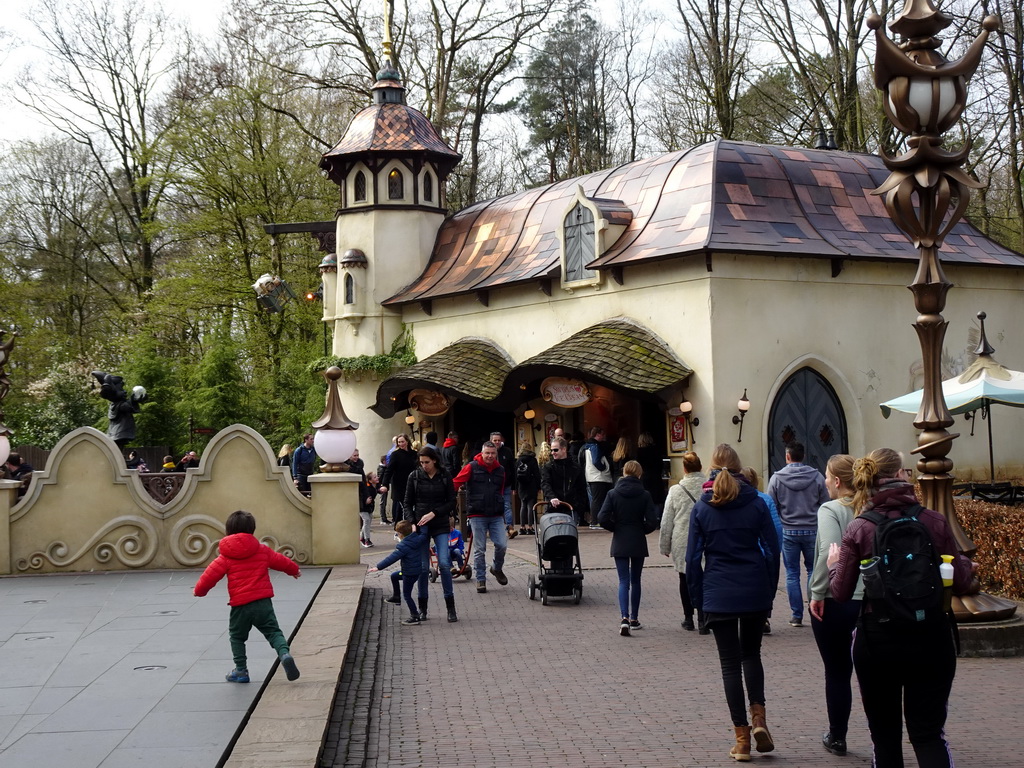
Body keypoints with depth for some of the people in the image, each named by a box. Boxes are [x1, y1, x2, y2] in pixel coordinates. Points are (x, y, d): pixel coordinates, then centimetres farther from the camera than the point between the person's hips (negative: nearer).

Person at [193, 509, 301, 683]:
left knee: (237, 637, 17)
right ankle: (285, 654, -20)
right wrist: (294, 569, 40)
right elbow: (280, 561, 19)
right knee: (273, 632, 7)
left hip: (240, 605, -2)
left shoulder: (226, 556, -2)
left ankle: (241, 670, 16)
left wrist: (199, 590, 19)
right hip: (263, 602, 2)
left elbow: (211, 574, 1)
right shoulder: (262, 550, 6)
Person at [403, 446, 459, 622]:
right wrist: (411, 523, -9)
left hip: (440, 526, -1)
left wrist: (433, 513, -12)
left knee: (444, 563, -11)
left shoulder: (445, 477, 1)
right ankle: (422, 608, 12)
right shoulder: (414, 476, 3)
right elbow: (408, 503, 5)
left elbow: (452, 503, 1)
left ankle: (450, 607, -4)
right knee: (423, 567, 2)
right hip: (420, 526, 1)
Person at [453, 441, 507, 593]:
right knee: (479, 549, 2)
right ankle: (480, 579, 13)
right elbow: (456, 483, -7)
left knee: (502, 545, -5)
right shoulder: (472, 467, -3)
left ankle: (497, 569, 23)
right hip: (477, 516, -3)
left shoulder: (500, 470, 11)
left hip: (496, 516, 3)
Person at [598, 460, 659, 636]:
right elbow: (652, 521, -12)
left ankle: (624, 618, -17)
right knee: (635, 581, 13)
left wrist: (615, 528, 5)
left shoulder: (613, 494, -6)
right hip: (638, 543, 0)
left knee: (623, 581, 1)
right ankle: (634, 620, 19)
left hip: (619, 543, 0)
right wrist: (642, 529, 8)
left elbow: (602, 518, -12)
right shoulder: (644, 495, -7)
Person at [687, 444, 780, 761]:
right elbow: (772, 551, 1)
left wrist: (699, 598, 8)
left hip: (718, 595, -1)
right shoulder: (756, 504, 0)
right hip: (755, 592, 1)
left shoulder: (701, 508, 0)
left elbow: (693, 558, 0)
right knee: (751, 654, 20)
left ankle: (742, 738, 7)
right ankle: (758, 718, 1)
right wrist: (769, 592, 9)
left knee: (730, 662, 7)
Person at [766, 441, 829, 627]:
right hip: (812, 530, 1)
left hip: (788, 532, -1)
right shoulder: (817, 477, -3)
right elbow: (825, 505, 0)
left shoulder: (776, 478, -5)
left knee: (792, 574, 6)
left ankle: (796, 615, 7)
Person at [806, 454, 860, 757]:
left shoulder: (830, 510, -11)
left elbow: (829, 553, -22)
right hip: (868, 600, 4)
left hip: (834, 602, -4)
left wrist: (817, 593, -15)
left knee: (837, 672, 9)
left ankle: (837, 737, 22)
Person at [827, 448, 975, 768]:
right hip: (930, 637, 0)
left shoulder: (857, 530, -6)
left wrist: (833, 564, 15)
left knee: (884, 734, 15)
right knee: (929, 734, 7)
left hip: (878, 638, 0)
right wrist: (966, 564, 19)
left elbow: (841, 593, -4)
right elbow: (961, 584, -2)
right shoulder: (935, 522, -5)